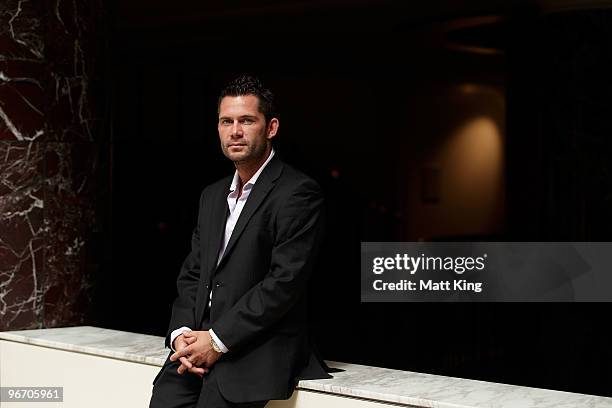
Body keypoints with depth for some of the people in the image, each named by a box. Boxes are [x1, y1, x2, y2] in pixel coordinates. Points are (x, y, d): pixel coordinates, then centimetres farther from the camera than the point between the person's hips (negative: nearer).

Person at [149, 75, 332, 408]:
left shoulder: (298, 192, -7)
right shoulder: (212, 195, 18)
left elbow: (285, 282, -15)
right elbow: (191, 276, 17)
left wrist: (217, 340, -14)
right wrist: (181, 333, -2)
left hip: (260, 349, -6)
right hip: (200, 343, 6)